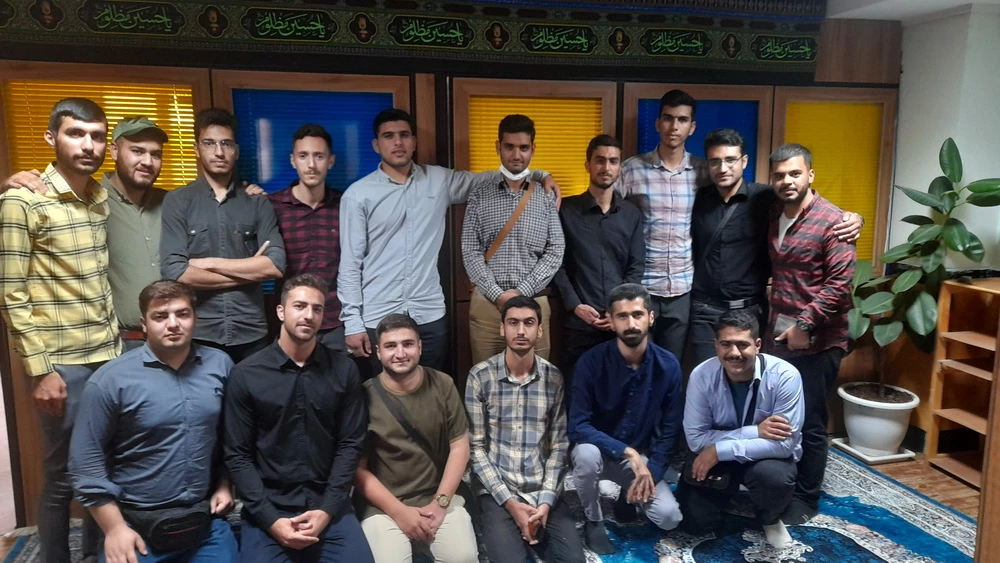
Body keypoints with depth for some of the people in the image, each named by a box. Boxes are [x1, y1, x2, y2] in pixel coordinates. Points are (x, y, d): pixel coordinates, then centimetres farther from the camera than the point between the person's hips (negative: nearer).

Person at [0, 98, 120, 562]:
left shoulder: (103, 198, 7)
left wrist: (116, 345, 11)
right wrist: (40, 370, -13)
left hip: (108, 357, 5)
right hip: (62, 364, -5)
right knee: (62, 476, 8)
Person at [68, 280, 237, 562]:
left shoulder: (220, 365, -2)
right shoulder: (111, 379, -10)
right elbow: (87, 457, -8)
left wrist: (224, 484, 5)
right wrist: (114, 528, -9)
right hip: (137, 525, -2)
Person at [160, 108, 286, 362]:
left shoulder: (257, 203, 6)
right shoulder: (177, 202, 0)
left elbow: (276, 265, -7)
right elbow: (174, 272, -12)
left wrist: (210, 263, -10)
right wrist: (248, 271, -7)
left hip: (251, 334, 2)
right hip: (198, 335, -2)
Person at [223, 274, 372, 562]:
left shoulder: (344, 371, 0)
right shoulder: (245, 374, -3)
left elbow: (351, 444, 0)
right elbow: (237, 454, -3)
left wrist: (328, 509, -9)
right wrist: (270, 518, -11)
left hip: (328, 505, 1)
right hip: (267, 508, -1)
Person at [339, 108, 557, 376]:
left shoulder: (439, 180, 6)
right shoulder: (357, 195, -2)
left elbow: (485, 179, 18)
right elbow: (350, 265, -3)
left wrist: (539, 175, 6)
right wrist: (353, 322, -7)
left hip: (429, 316, 3)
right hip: (377, 320, -2)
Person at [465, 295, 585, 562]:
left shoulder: (554, 378, 1)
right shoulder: (481, 376, -6)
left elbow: (559, 445, 2)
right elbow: (476, 446, -6)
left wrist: (546, 501, -11)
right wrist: (509, 501, -13)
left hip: (543, 490, 3)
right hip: (496, 490, -2)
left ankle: (534, 527, 10)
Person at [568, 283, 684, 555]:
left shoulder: (668, 365, -11)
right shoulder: (591, 361, -19)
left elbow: (671, 429, -5)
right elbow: (578, 426, -23)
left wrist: (652, 471, -17)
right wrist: (628, 452, -30)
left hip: (643, 457, 2)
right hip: (600, 451, -1)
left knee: (669, 517, -20)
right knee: (587, 454, -36)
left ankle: (629, 496, 15)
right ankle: (593, 521, -7)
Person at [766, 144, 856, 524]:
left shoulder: (831, 220, -14)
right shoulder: (774, 217, 9)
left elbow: (840, 283, -19)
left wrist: (805, 325, -19)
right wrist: (775, 321, 12)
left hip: (817, 341, -7)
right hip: (779, 335, 7)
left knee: (810, 423, 4)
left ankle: (806, 499, 20)